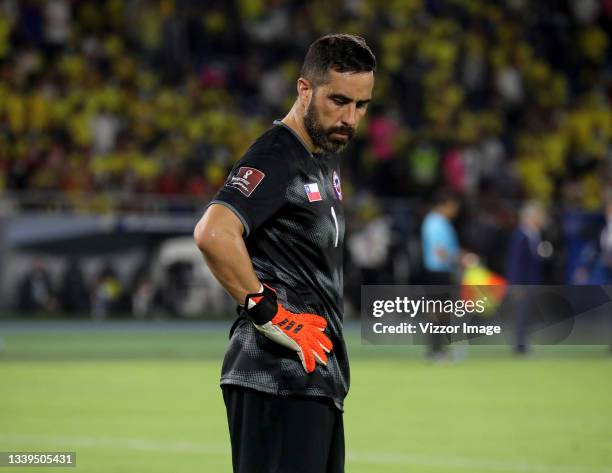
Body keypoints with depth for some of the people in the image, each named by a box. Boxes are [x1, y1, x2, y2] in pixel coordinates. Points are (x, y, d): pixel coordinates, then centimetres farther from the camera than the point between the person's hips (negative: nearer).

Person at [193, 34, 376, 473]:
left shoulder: (327, 158, 18)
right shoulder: (275, 159, -13)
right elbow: (213, 233, -30)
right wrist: (266, 310, -22)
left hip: (319, 379, 10)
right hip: (279, 377, -10)